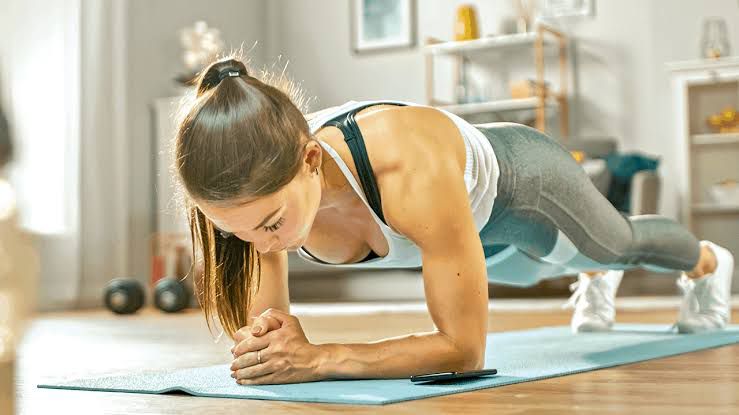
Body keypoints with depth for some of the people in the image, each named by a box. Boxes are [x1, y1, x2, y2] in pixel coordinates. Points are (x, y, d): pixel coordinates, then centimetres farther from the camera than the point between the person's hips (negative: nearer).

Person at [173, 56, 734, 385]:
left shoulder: (409, 166, -51)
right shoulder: (261, 185, -36)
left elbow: (464, 347, -44)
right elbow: (263, 318, -23)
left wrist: (321, 359, -52)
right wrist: (266, 339, -46)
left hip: (520, 181, -4)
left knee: (619, 241, 31)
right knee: (531, 270, 39)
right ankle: (596, 278, 76)